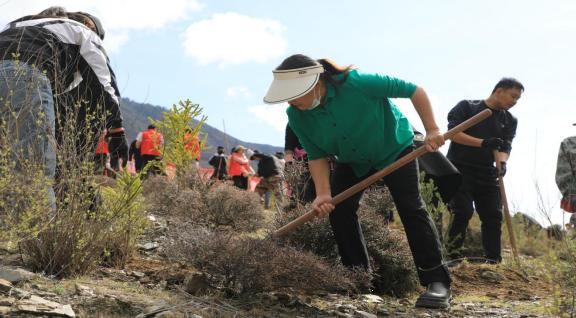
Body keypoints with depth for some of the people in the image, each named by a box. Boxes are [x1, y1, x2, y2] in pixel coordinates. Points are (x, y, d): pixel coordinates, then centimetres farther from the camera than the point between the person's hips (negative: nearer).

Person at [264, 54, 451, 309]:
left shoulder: (357, 83, -38)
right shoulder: (297, 116, -22)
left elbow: (414, 90, -28)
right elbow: (317, 156, -15)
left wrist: (432, 130, -27)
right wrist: (323, 194, -29)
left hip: (394, 147, -5)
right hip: (352, 160, 5)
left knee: (411, 208, -14)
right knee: (338, 209, -6)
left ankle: (437, 281, -10)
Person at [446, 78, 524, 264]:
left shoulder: (510, 120, 11)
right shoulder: (466, 107, -1)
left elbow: (505, 146, -1)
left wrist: (502, 162, -25)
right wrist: (483, 143, -22)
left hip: (487, 173, 5)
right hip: (459, 169, -5)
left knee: (493, 216, -1)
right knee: (463, 212, -14)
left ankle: (494, 262, 4)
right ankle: (453, 258, -6)